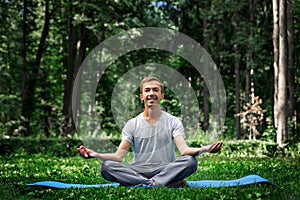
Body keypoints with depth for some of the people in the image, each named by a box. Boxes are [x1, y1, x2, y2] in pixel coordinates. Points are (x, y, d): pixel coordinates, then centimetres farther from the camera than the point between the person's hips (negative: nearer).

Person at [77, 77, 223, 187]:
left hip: (166, 170, -1)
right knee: (106, 167, -27)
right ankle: (167, 183, -32)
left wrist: (204, 149, -32)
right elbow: (119, 156, 0)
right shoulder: (132, 124, 10)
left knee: (190, 161, -30)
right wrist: (96, 155, -21)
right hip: (138, 171, 2)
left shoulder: (173, 122, 7)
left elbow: (184, 150, -9)